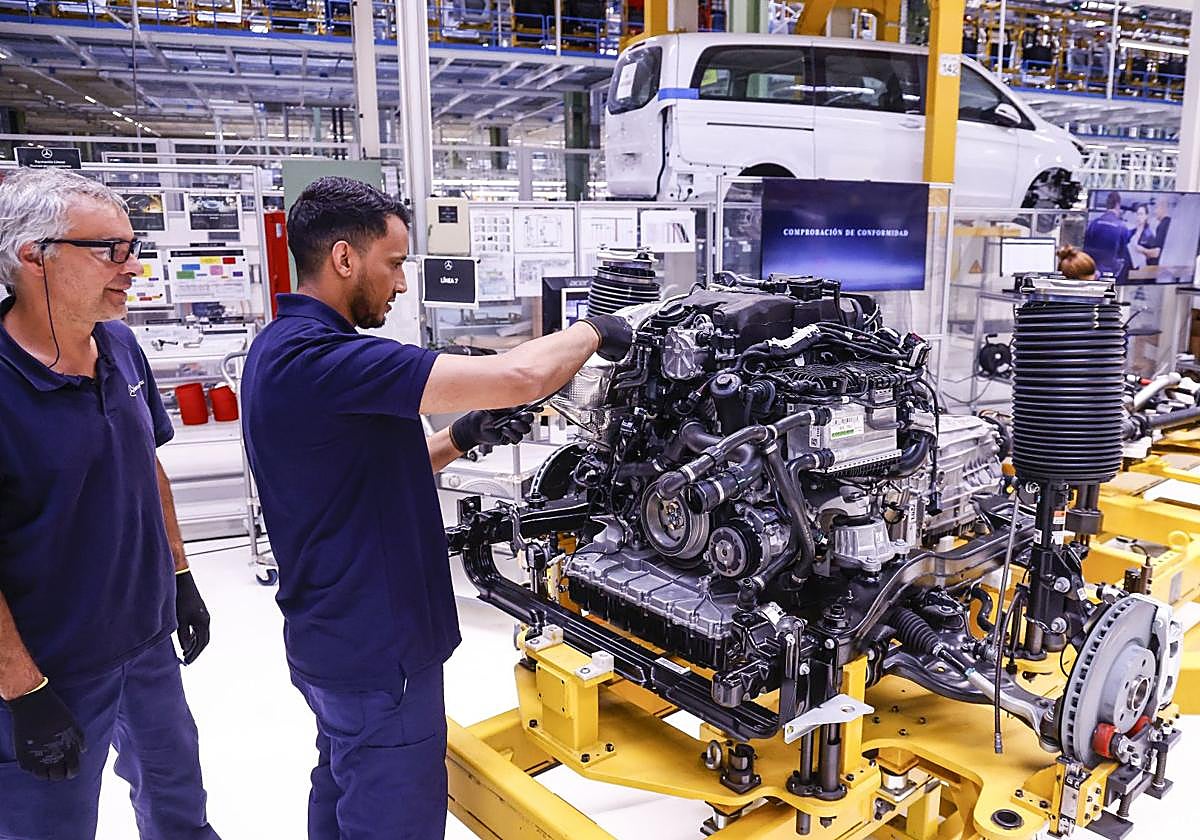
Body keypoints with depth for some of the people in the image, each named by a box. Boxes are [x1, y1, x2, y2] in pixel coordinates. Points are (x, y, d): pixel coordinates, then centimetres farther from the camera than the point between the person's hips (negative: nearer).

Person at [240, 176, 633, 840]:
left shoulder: (285, 349, 7)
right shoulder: (316, 356, -27)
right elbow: (519, 376, -32)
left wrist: (463, 437, 2)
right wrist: (591, 331, -13)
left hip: (336, 635, 10)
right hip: (376, 652, -10)